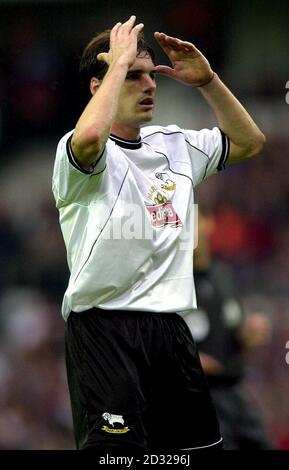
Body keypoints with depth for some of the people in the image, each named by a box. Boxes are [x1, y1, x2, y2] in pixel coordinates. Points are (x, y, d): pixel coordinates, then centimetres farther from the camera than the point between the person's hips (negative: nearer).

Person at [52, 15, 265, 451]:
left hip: (169, 324, 7)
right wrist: (120, 62, -19)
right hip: (103, 322, -7)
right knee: (116, 450, -17)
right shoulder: (78, 150, -6)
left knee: (200, 443, 5)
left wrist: (206, 80, 12)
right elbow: (89, 137, -31)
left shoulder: (175, 146, 16)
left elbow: (249, 141, 26)